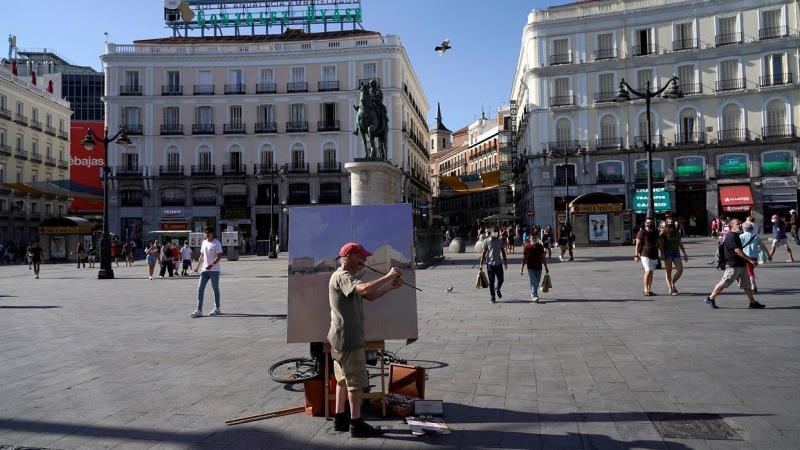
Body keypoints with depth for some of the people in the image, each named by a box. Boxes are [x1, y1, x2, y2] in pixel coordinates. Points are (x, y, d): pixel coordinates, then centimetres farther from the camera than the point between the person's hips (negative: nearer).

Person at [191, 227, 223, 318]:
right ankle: (199, 310, -3)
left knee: (215, 289, 5)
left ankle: (217, 309, 17)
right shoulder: (204, 243, 12)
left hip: (214, 270, -6)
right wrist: (197, 266, 16)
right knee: (200, 288, -2)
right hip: (204, 270, 6)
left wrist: (211, 265, -27)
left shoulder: (216, 243, -9)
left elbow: (219, 256, -17)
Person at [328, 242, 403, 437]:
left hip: (343, 337, 11)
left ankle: (340, 418, 24)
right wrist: (388, 276, -29)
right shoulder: (342, 276, -18)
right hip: (348, 338, -11)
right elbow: (365, 289, -38)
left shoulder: (347, 277, 16)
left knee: (344, 379, 16)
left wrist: (389, 287, -1)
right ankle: (356, 424, 4)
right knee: (356, 381, -3)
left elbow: (370, 296, 14)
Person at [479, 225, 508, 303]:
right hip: (490, 264, -3)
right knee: (491, 281, 2)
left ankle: (497, 289, 38)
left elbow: (503, 252, 10)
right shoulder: (486, 241, -7)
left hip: (499, 263, 3)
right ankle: (492, 297, 12)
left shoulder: (500, 240, 2)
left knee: (500, 280, 6)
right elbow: (483, 253, -5)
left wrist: (505, 262, 9)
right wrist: (481, 264, -8)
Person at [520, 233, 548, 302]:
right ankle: (535, 296, -13)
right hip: (531, 268, -3)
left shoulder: (540, 246, 0)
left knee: (537, 282, 12)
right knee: (533, 282, -12)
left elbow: (543, 258, 7)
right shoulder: (527, 247, -7)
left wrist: (546, 267, 8)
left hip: (539, 267, 3)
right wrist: (521, 268, -5)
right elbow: (524, 259, -3)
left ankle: (533, 294, 31)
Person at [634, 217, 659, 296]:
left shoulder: (655, 233, 13)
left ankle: (648, 290, 14)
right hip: (645, 255, -6)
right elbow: (638, 244, -6)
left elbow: (658, 243, 21)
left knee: (651, 273, 7)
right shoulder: (642, 232, -4)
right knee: (648, 271, -17)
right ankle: (646, 290, -9)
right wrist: (636, 255, -11)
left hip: (654, 255, 6)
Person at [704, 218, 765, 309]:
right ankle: (710, 299, 4)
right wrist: (750, 260, -24)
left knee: (746, 284, 9)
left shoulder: (736, 236, 16)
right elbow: (737, 250, -22)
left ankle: (753, 303, 12)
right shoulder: (731, 236, -15)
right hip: (733, 265, -10)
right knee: (723, 283, -4)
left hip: (740, 265, 10)